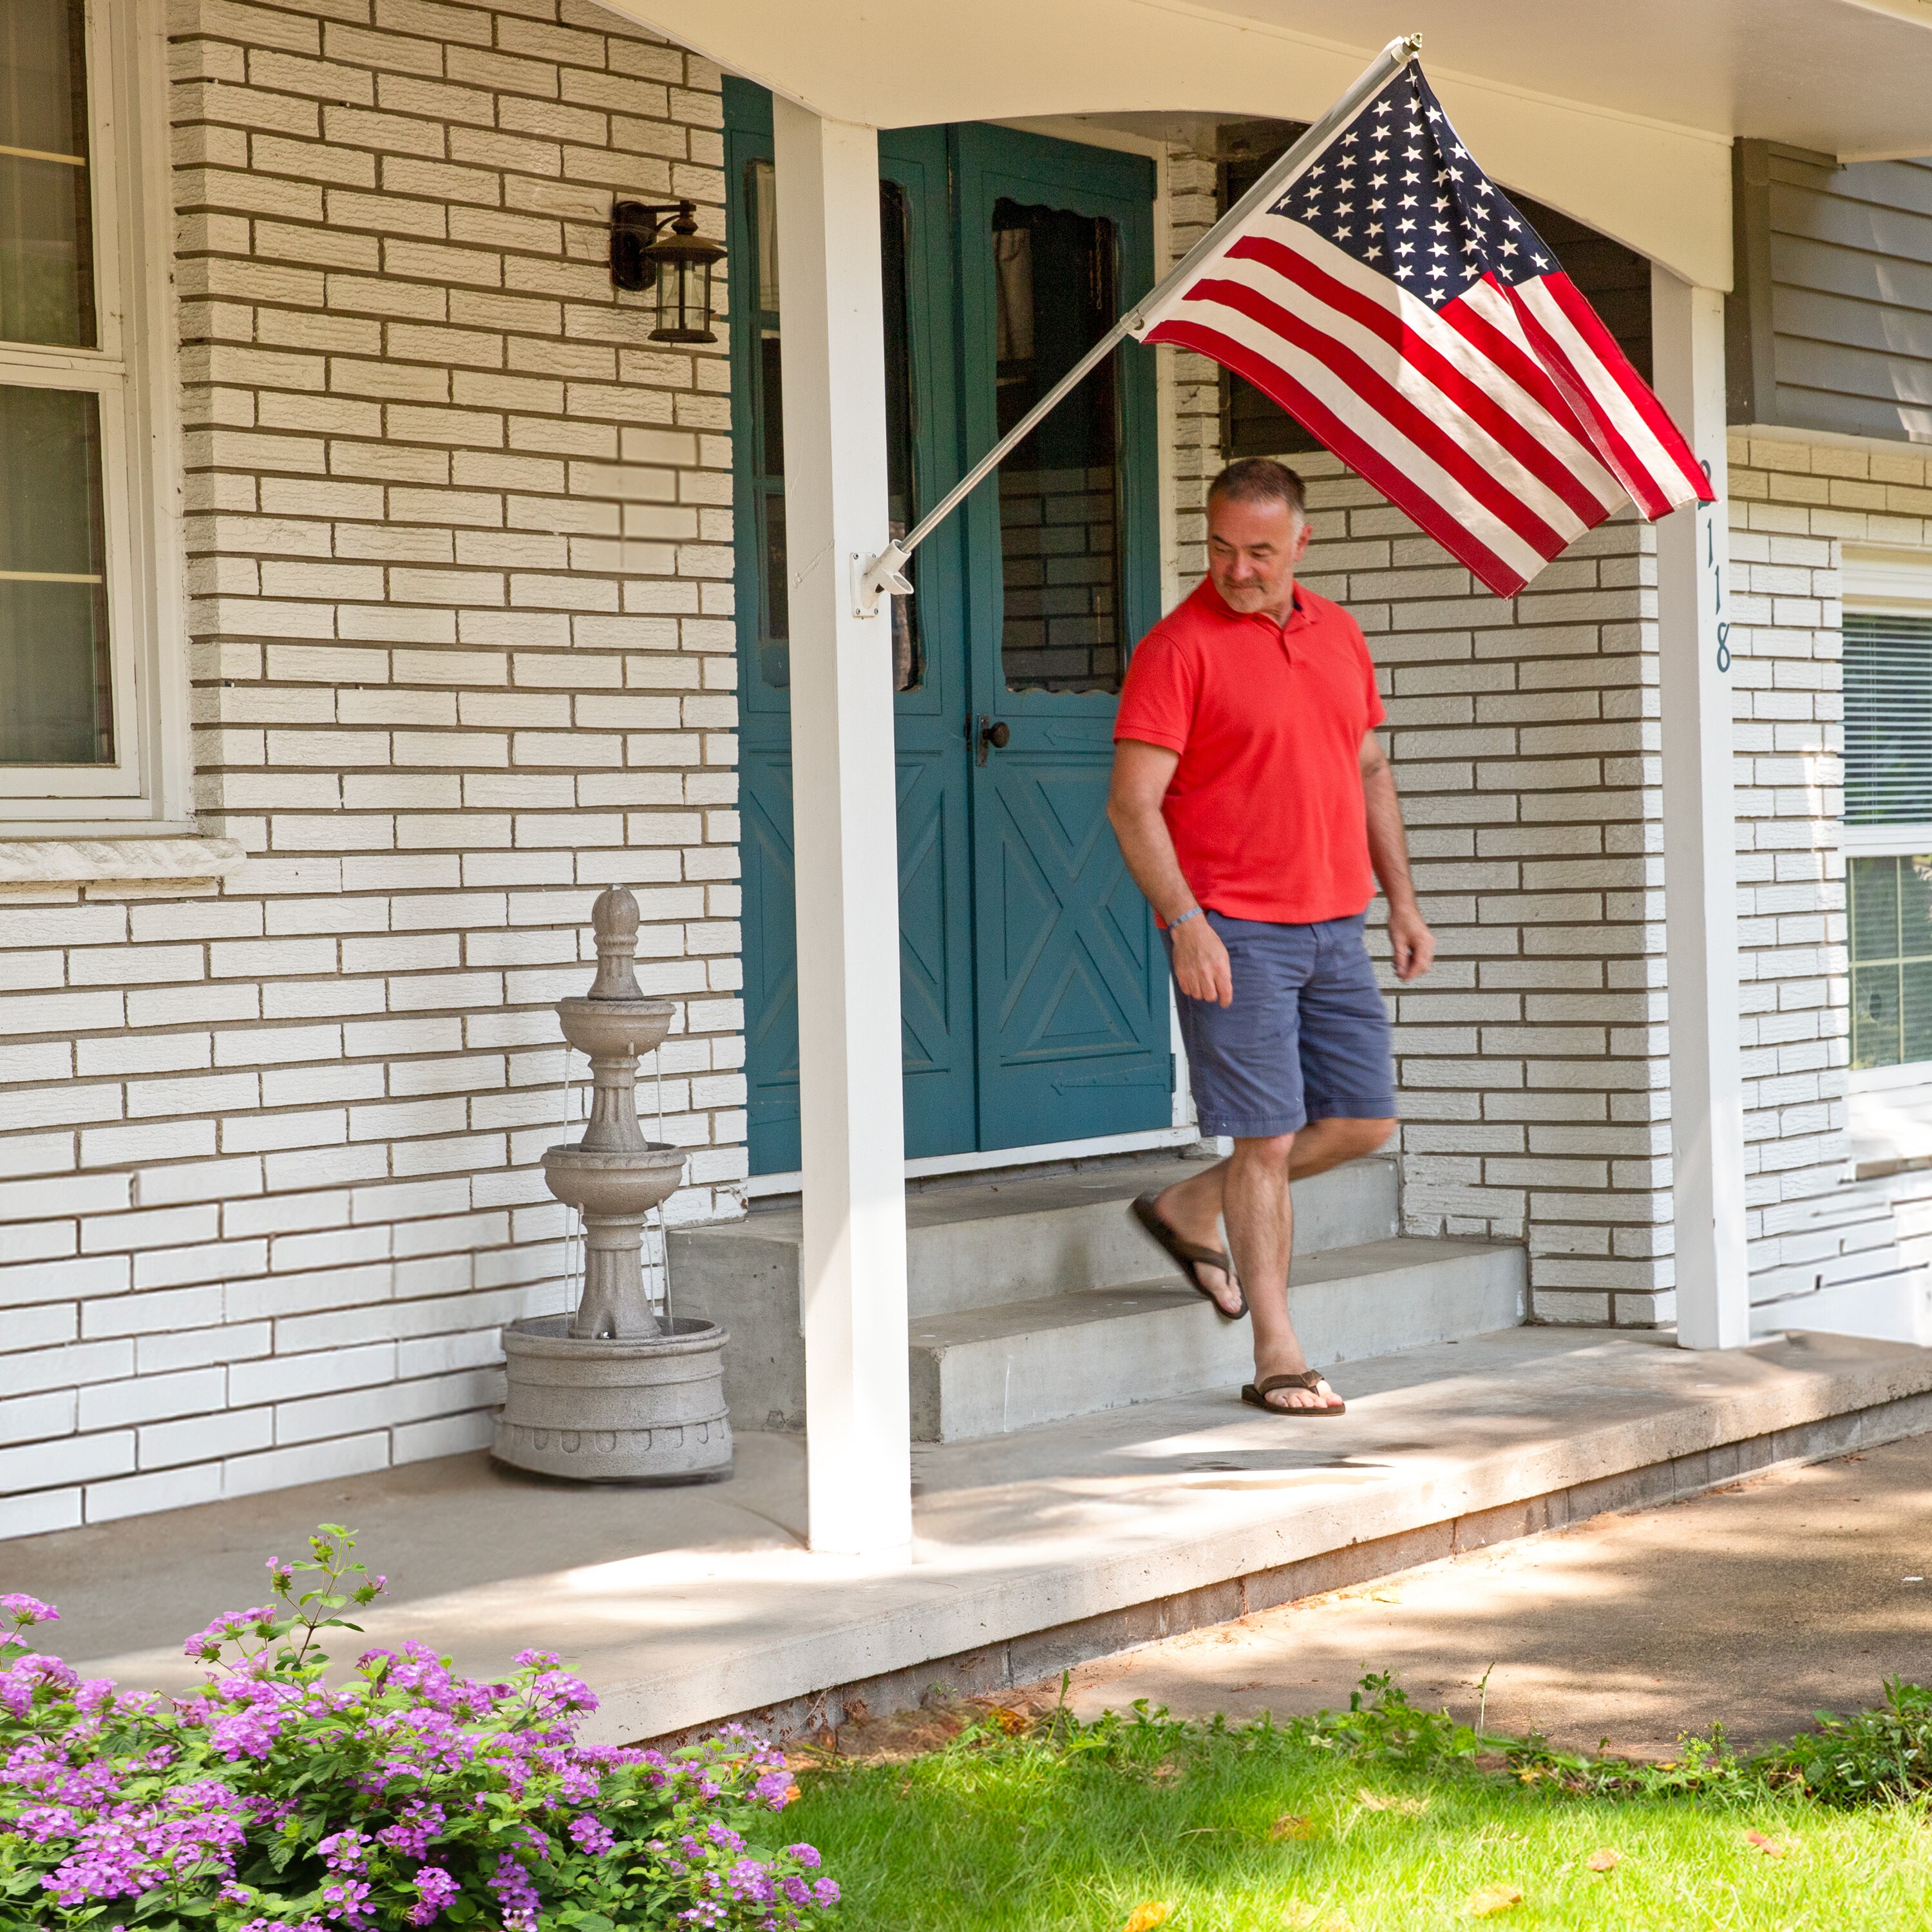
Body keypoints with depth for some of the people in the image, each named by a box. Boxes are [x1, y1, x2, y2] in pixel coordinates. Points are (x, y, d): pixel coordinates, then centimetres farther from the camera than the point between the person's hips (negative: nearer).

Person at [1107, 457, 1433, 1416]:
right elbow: (1132, 803, -13)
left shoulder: (1337, 633, 12)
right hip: (1231, 933, -7)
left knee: (1365, 1119, 9)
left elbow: (1370, 770, 21)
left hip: (1334, 925, 7)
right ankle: (1278, 1359, 2)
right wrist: (1185, 922, -23)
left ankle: (1190, 1208, 27)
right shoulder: (1177, 647, -9)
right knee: (1268, 1137, -5)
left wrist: (1401, 899, 15)